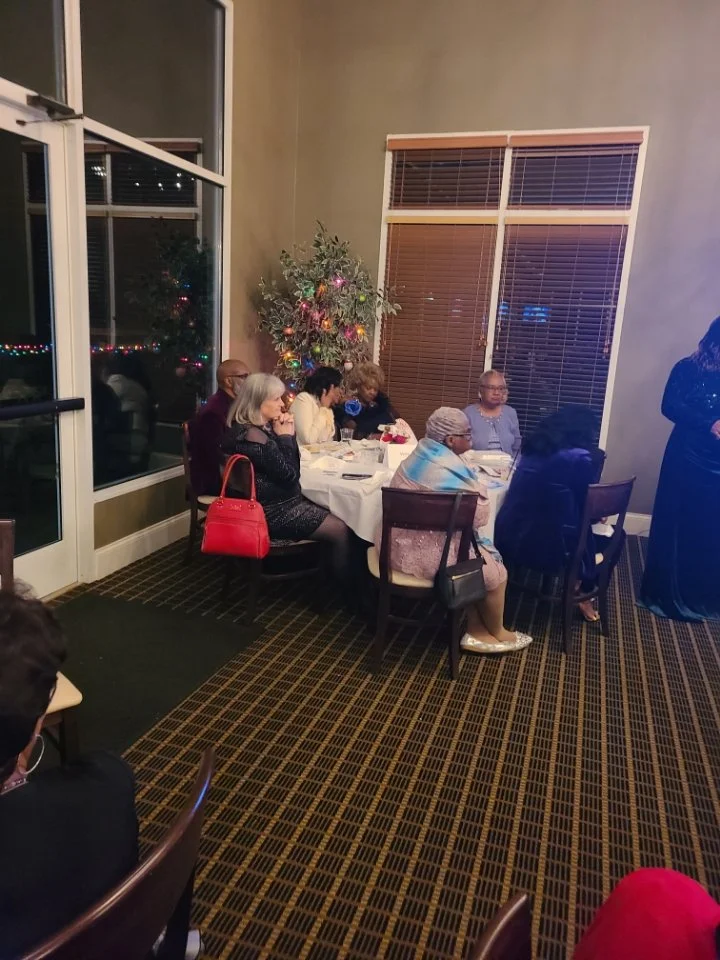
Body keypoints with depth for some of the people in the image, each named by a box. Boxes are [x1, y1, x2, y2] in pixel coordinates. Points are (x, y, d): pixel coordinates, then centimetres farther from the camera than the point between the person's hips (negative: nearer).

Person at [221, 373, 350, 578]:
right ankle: (344, 584, 10)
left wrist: (289, 434, -4)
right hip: (273, 512, -11)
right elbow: (290, 475, -20)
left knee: (335, 515, 13)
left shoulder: (263, 427, 8)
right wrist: (285, 437, -12)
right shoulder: (252, 436, -24)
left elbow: (293, 468, 8)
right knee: (340, 530, -8)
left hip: (281, 502, 11)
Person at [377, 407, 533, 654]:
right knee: (495, 572, 7)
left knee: (480, 558, 20)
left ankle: (476, 632, 21)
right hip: (425, 554, -10)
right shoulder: (450, 468, -21)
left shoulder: (419, 454, 8)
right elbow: (479, 515, -12)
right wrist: (478, 489, 5)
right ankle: (496, 633, 31)